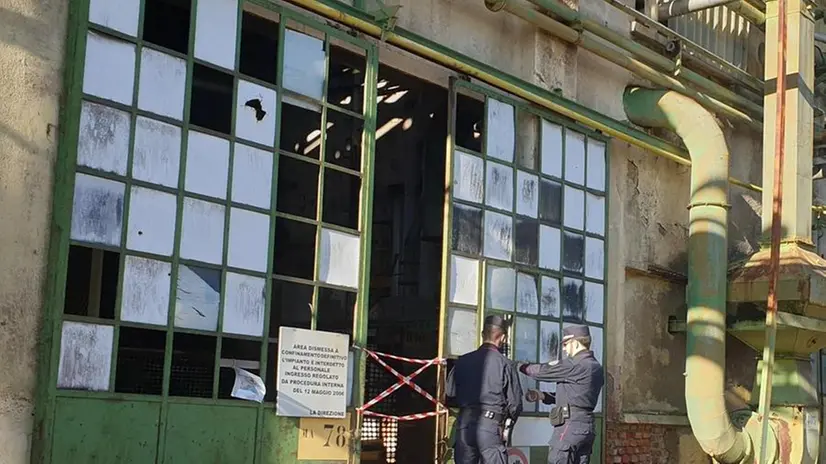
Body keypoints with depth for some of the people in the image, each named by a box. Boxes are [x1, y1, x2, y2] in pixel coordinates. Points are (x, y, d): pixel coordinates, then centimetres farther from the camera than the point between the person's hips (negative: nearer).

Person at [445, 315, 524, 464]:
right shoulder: (506, 364, -4)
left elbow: (450, 398, 9)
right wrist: (510, 417, 21)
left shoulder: (463, 361, 5)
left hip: (464, 425, 4)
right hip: (490, 426, -4)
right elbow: (515, 404, -1)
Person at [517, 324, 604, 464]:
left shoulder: (575, 365, -13)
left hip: (571, 425, -9)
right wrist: (542, 396, 15)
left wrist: (521, 366, 10)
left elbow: (544, 371, -7)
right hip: (587, 425, 9)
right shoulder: (595, 366, 17)